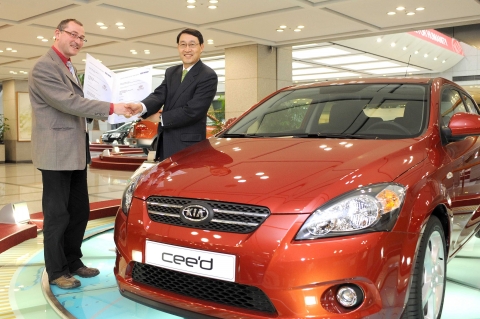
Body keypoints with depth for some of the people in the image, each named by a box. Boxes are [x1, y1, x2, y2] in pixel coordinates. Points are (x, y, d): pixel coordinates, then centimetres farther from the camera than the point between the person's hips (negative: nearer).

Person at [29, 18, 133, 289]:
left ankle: (73, 261, 27)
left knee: (80, 211, 14)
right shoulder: (44, 68, -13)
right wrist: (111, 108, -20)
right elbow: (70, 103, -22)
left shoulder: (70, 68, 18)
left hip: (75, 153, 10)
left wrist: (105, 115, 6)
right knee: (57, 214, 0)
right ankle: (57, 271, 12)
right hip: (56, 153, -10)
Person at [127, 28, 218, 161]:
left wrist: (161, 118, -10)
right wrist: (141, 106, -23)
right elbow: (159, 95, -1)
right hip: (166, 142, 7)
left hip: (188, 145, -7)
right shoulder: (171, 72, 14)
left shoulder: (208, 76, -10)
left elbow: (192, 111, -18)